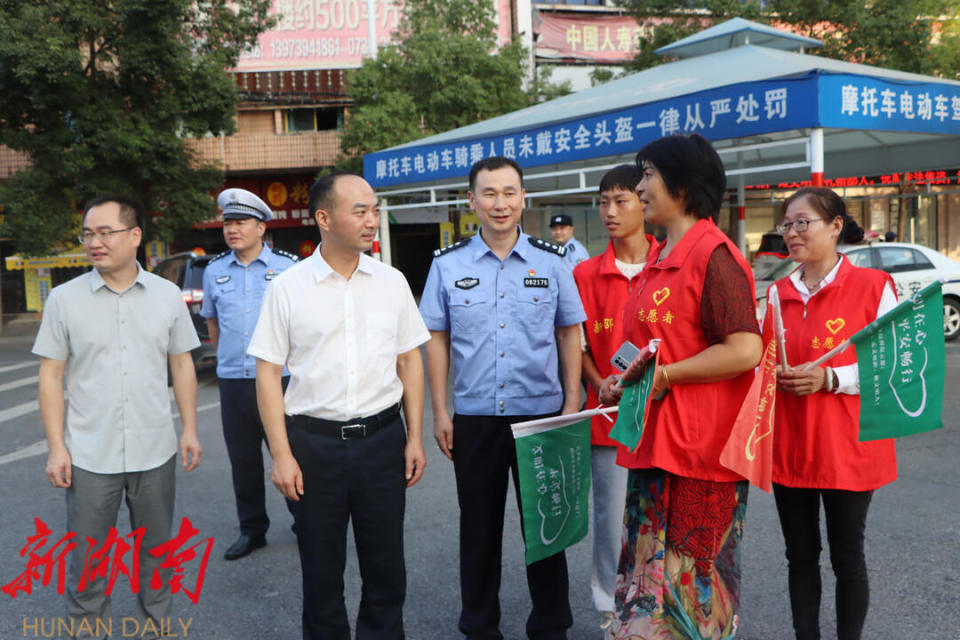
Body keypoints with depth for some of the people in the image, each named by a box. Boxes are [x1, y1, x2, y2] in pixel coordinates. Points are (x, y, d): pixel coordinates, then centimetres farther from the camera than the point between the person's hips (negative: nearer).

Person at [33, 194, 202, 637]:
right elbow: (51, 376, -1)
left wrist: (190, 429, 3)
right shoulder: (64, 299, -2)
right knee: (87, 564, 8)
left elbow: (182, 366, 7)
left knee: (157, 554, 15)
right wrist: (56, 447, -5)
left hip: (155, 451, 1)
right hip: (89, 456, -1)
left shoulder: (168, 295, 2)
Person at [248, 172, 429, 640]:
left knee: (386, 566, 12)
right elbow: (268, 373, -2)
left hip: (382, 438, 2)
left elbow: (409, 360, 8)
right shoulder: (287, 287, -4)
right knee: (321, 570, 13)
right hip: (313, 442, -1)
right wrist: (281, 455, -7)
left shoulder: (391, 281, 3)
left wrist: (414, 437, 3)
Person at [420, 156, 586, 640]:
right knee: (479, 529, 12)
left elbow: (569, 335, 4)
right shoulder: (447, 264, 0)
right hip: (474, 418, 0)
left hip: (542, 415, 0)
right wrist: (440, 412, 0)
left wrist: (572, 406, 0)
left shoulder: (551, 262, 0)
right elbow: (436, 340, 4)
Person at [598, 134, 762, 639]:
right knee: (649, 575, 17)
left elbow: (745, 350, -22)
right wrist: (623, 382, 12)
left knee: (689, 583, 2)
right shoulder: (660, 259, 16)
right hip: (654, 445, 9)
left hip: (697, 448, -9)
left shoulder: (713, 255, -14)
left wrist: (664, 376, -17)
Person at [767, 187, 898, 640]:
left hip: (847, 449, -4)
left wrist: (830, 378, -20)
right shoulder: (777, 292, 8)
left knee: (847, 556, 8)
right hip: (789, 446, 4)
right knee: (800, 556, 14)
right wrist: (772, 375, -6)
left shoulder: (873, 285, -7)